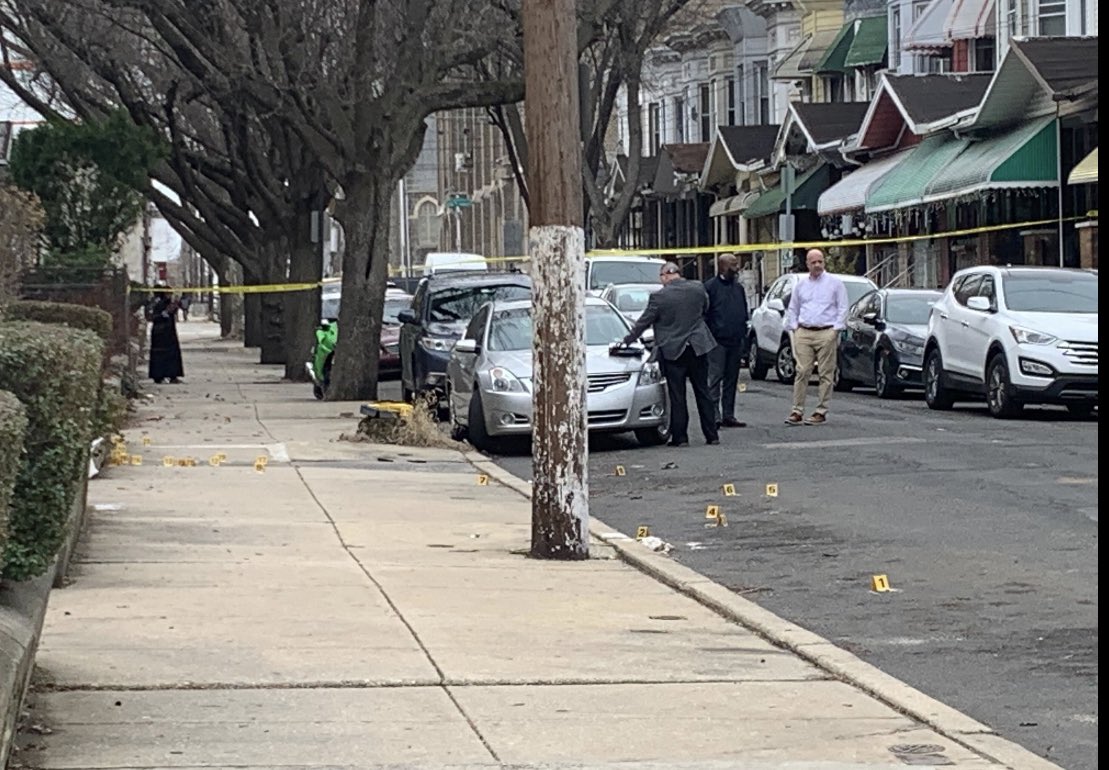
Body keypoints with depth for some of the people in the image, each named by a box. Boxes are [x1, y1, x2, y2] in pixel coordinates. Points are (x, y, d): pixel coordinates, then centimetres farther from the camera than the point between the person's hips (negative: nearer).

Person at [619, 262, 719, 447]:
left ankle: (680, 437, 3)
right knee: (703, 393, 10)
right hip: (697, 348, 4)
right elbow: (705, 307, 16)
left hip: (672, 351, -4)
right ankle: (711, 435, 11)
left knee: (677, 397, 3)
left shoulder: (659, 297, -13)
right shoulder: (698, 288, -3)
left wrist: (626, 341, 6)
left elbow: (643, 323, -6)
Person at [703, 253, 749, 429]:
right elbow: (704, 314, -6)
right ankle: (714, 416, -10)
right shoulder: (710, 287, -4)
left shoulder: (739, 288, 16)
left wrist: (744, 338, 12)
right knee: (715, 379, -8)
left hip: (735, 342, 6)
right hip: (718, 342, -6)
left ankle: (728, 416, 13)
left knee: (731, 380, 9)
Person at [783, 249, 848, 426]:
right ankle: (797, 411, -3)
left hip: (826, 333, -3)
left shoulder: (835, 283, 5)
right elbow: (792, 309, 21)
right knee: (802, 372, -3)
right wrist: (794, 328, 8)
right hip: (803, 333, 3)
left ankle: (821, 412, 0)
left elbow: (843, 308, 3)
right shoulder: (801, 285, 16)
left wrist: (836, 329, -6)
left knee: (826, 374, -3)